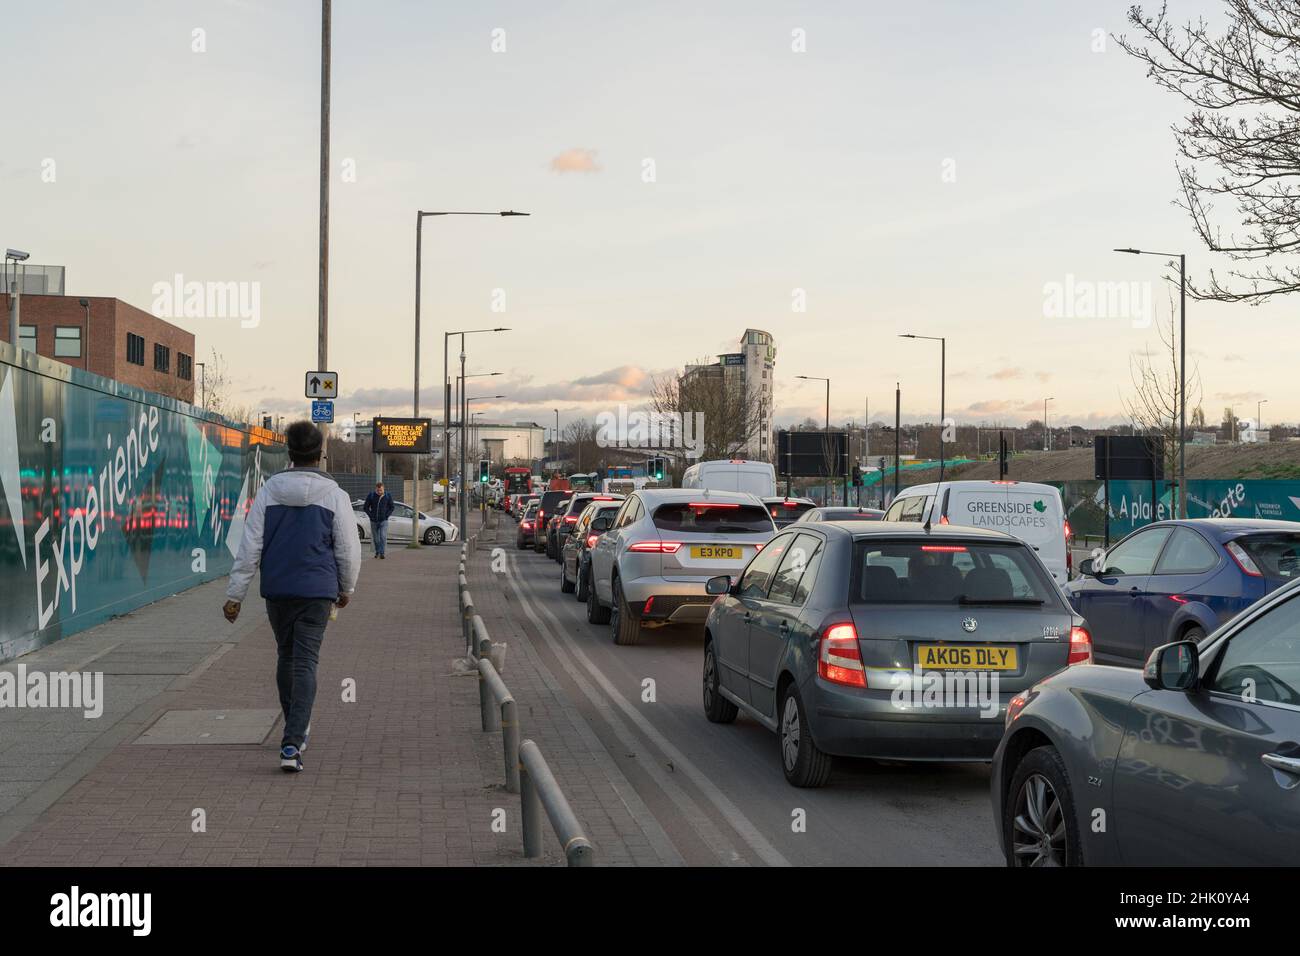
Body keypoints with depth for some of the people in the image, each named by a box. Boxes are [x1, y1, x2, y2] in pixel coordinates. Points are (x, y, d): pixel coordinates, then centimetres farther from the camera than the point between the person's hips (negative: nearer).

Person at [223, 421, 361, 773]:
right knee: (305, 664, -5)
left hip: (276, 590, 3)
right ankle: (292, 743, -16)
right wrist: (346, 588, 16)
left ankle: (296, 729, 35)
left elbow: (250, 545, -1)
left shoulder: (269, 490, 1)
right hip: (317, 592, -3)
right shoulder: (334, 495, -4)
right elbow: (348, 549, -1)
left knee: (286, 657, 20)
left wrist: (236, 593, 2)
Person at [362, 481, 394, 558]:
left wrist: (386, 515, -3)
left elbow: (391, 507, 8)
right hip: (373, 521, 1)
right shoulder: (371, 496, -1)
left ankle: (382, 553, -11)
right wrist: (371, 515, -4)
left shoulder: (388, 496, -1)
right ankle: (377, 552, 21)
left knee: (383, 537, -13)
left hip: (383, 521, -1)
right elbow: (365, 507, 5)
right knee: (376, 538, 7)